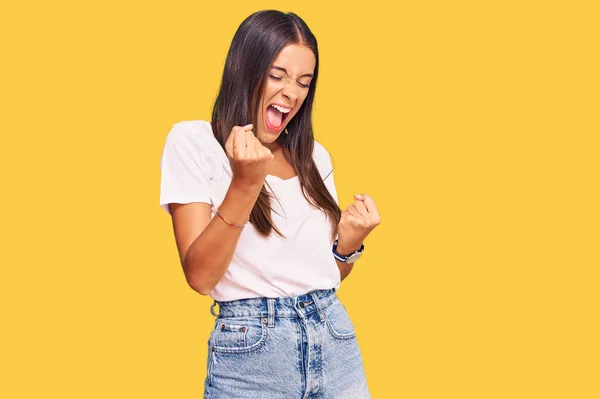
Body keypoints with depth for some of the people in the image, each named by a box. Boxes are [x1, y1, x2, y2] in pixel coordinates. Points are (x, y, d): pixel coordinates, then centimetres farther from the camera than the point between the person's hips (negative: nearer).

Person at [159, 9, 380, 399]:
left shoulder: (315, 156, 12)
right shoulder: (192, 141, -4)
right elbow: (200, 275, -12)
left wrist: (349, 243, -5)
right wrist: (244, 183, -21)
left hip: (334, 340, 5)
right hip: (251, 350, -5)